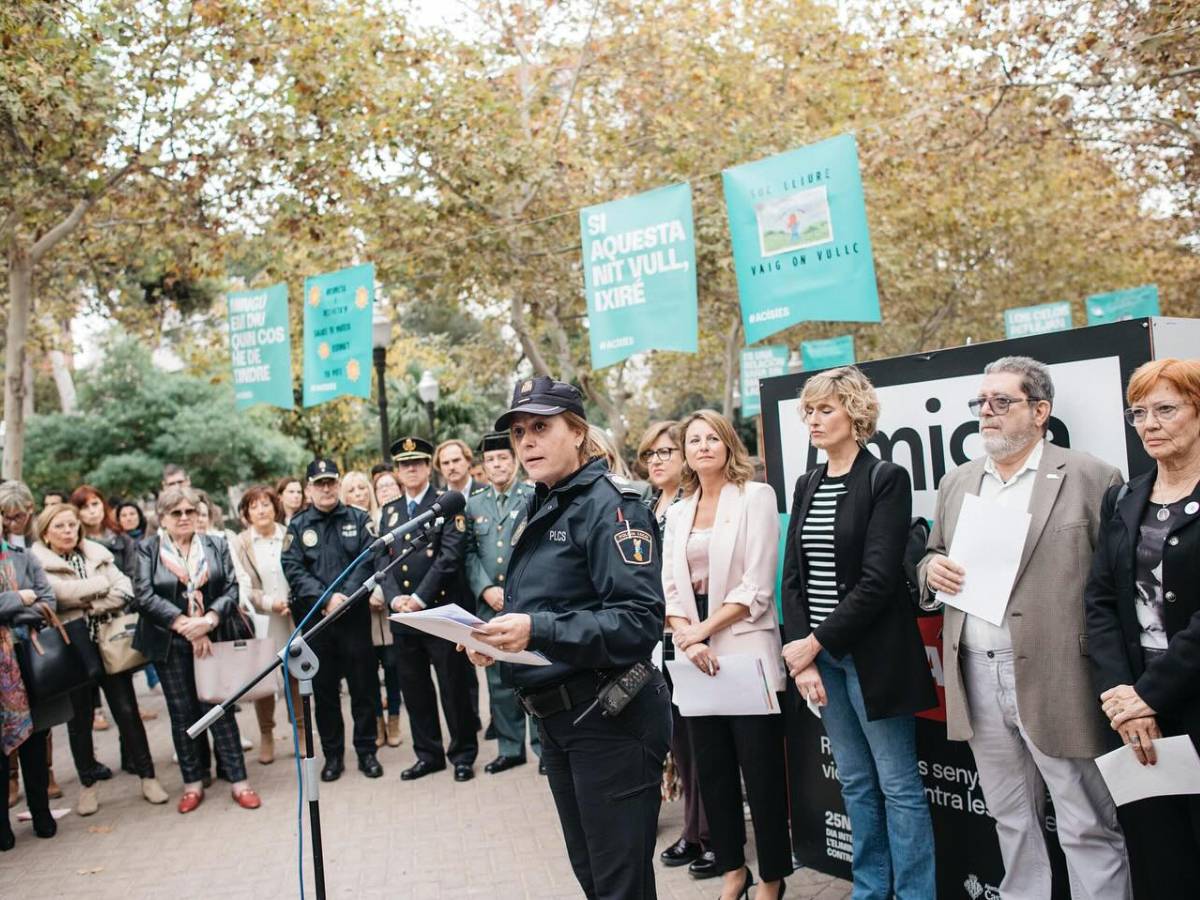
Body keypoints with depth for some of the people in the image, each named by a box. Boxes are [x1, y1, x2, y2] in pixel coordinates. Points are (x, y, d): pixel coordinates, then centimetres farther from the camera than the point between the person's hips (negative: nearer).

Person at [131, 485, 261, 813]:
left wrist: (209, 620, -18)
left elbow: (231, 588, 0)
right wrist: (185, 625, -16)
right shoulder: (147, 550, 3)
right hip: (170, 644, 0)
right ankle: (193, 782, 18)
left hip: (213, 639, 0)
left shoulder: (217, 546, 7)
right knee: (182, 713, 7)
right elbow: (145, 596, -8)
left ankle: (238, 780, 4)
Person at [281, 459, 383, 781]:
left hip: (355, 615, -1)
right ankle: (332, 755, 19)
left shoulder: (358, 519, 5)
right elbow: (293, 570, -3)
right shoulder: (297, 525, 7)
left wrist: (344, 596, -16)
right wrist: (325, 599, -15)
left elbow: (368, 560, -4)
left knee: (363, 684, 4)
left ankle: (366, 751, 16)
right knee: (324, 688, 8)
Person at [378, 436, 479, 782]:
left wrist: (420, 597, -16)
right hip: (402, 612, 5)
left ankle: (463, 754, 15)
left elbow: (449, 555, -11)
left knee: (454, 685, 2)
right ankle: (428, 754, 23)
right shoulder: (389, 511, 15)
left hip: (440, 609, -5)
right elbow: (381, 559, 10)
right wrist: (394, 597, -7)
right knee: (414, 687, 10)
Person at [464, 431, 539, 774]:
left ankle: (543, 745, 12)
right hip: (490, 605, 4)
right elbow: (470, 553, 9)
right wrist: (486, 589, -5)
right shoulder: (474, 504, 12)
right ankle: (510, 747, 21)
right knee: (499, 680, 10)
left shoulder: (535, 498, -1)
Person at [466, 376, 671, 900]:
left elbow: (641, 620, -25)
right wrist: (499, 635, 1)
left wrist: (538, 631, -33)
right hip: (556, 718, 9)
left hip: (610, 718, -9)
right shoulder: (542, 510, 11)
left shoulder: (608, 504, -15)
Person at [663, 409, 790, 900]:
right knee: (713, 769, 11)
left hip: (745, 651, -5)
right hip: (696, 655, 5)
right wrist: (687, 638, -9)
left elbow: (757, 588, -10)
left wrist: (703, 631, -12)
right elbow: (670, 587, 8)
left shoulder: (755, 496, -3)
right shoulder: (677, 512, 13)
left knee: (761, 769, 1)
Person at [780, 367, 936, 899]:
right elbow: (793, 576, 6)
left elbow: (878, 580, -16)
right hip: (818, 653, 6)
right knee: (855, 781, 16)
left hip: (872, 653, -6)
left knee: (898, 784, 3)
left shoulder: (886, 479, -8)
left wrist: (816, 643, -14)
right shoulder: (807, 485, 10)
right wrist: (802, 656, -4)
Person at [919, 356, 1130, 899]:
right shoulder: (956, 482, 13)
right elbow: (933, 557, 21)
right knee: (1010, 820, 18)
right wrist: (931, 566, -3)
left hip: (1057, 679, -5)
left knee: (1088, 826, 3)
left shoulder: (1091, 479, -4)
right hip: (977, 676, 5)